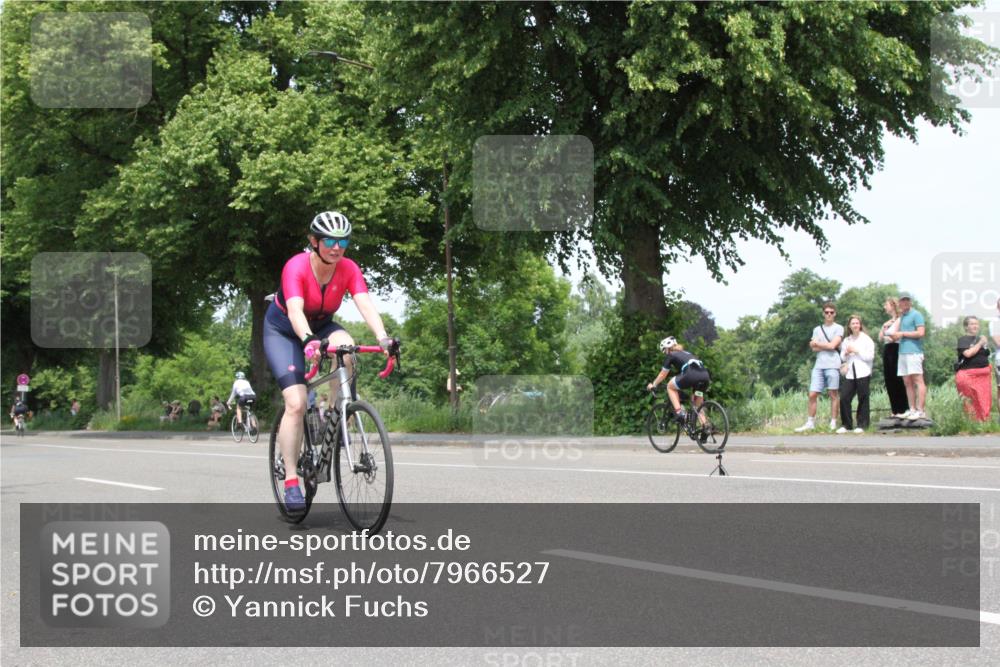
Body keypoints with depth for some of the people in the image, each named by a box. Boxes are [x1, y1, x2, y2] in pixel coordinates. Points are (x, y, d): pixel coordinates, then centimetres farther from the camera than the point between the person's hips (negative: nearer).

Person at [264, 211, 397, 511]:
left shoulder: (348, 269, -19)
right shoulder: (296, 267, -30)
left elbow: (366, 305, -32)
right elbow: (295, 310, -44)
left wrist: (383, 337, -50)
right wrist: (308, 340, -63)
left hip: (321, 326, 4)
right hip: (283, 331, -4)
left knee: (345, 347, -33)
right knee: (296, 403, -19)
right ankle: (291, 481, -13)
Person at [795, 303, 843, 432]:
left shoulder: (838, 328, 4)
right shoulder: (817, 329, 16)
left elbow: (832, 345, -8)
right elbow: (814, 348, 6)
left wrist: (817, 343, 4)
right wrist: (827, 346, -5)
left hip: (832, 365, -4)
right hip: (818, 366, 4)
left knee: (834, 394, 0)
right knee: (812, 394, 0)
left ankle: (833, 423, 3)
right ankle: (810, 423, 6)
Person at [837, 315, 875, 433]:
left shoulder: (866, 339, 2)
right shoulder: (846, 341, 16)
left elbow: (870, 357, -6)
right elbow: (842, 357, 18)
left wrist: (856, 351, -10)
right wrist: (845, 354, -3)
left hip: (863, 374, -4)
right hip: (850, 374, 4)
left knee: (863, 399, -2)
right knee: (844, 398, -4)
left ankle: (862, 425, 6)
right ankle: (846, 425, 4)